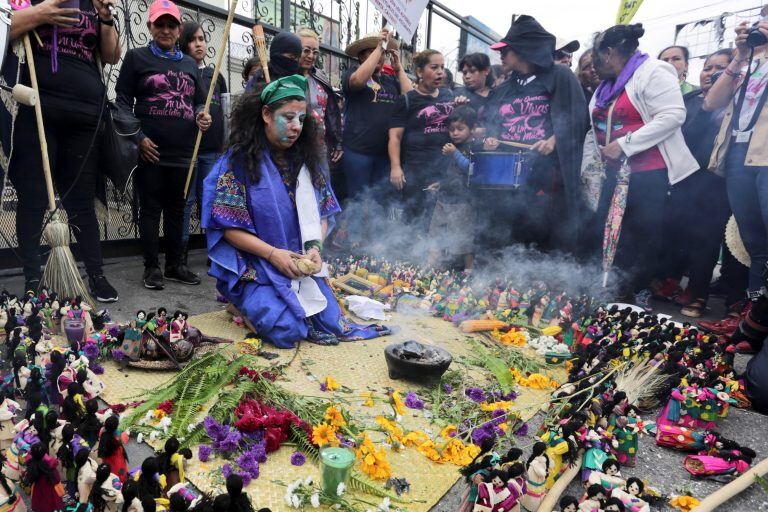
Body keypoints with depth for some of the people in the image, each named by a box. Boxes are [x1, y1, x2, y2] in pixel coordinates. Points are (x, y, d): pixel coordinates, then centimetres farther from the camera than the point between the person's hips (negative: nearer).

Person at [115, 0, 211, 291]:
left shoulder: (190, 64, 18)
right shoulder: (137, 57, 6)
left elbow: (199, 101, 22)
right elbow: (123, 101, 2)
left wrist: (201, 115, -1)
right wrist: (139, 137, -9)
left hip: (183, 152, 4)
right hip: (151, 152, -3)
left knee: (176, 209, 9)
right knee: (150, 209, 1)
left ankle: (175, 265, 19)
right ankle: (152, 267, 10)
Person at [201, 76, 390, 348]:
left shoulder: (305, 159, 8)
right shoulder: (240, 160, -7)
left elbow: (319, 213, 9)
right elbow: (228, 227, -10)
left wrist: (315, 247, -11)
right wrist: (272, 253, -20)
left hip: (302, 265, 5)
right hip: (255, 269, -4)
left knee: (332, 322, -12)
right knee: (287, 329, -22)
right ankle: (250, 302, 8)